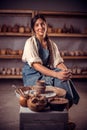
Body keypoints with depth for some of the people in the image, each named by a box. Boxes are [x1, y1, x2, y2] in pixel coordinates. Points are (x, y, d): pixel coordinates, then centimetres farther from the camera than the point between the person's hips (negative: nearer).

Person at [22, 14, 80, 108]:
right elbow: (35, 65, -21)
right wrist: (56, 74, -34)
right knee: (58, 81, -29)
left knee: (64, 79, -25)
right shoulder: (30, 42, -9)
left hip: (46, 72, 5)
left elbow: (58, 61, -1)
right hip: (32, 75, -5)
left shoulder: (52, 44, 9)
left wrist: (66, 71, -26)